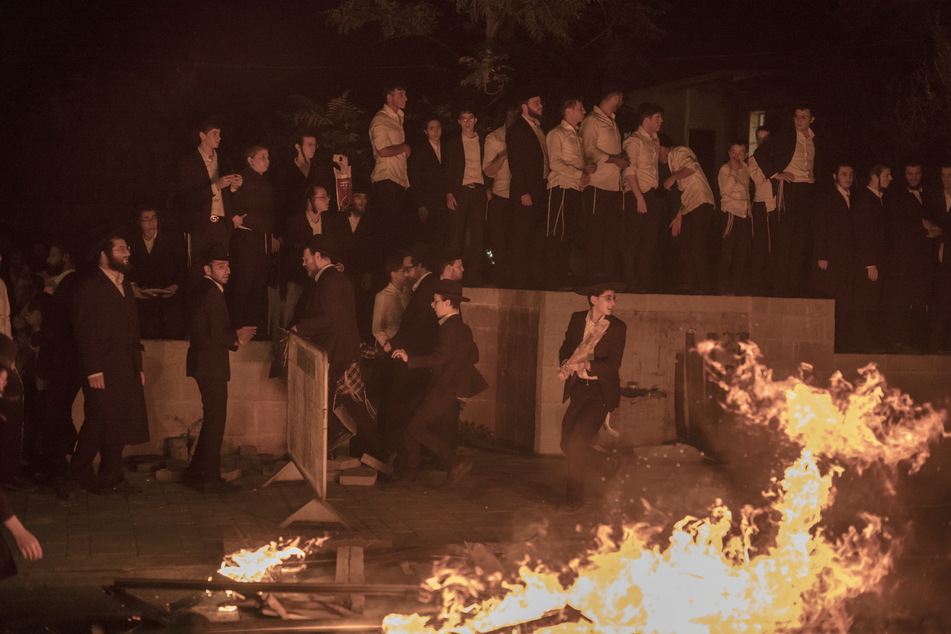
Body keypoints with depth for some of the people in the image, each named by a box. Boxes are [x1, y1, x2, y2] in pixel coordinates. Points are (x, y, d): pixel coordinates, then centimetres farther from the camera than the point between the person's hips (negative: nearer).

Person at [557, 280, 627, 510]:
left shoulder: (617, 327, -7)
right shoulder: (577, 319, 5)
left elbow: (613, 364, -14)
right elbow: (566, 347, 13)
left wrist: (583, 365, -28)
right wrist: (566, 364, -10)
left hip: (601, 392, -5)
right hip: (579, 389, 5)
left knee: (577, 442, -14)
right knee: (567, 443, 5)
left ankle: (575, 497, -1)